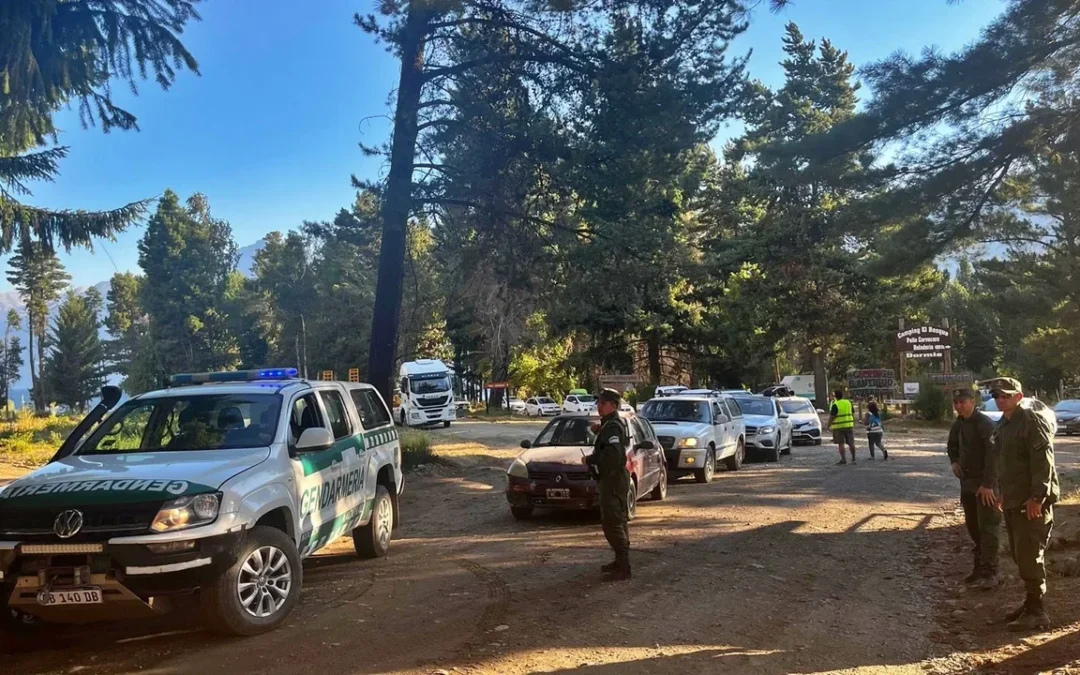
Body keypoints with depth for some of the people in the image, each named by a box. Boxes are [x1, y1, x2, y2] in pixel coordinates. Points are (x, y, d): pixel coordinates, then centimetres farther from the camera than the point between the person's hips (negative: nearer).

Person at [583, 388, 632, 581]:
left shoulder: (612, 426, -19)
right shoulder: (612, 424, 14)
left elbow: (612, 454, -31)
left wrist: (590, 460, -21)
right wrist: (598, 433, 8)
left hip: (613, 480, -11)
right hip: (615, 478, 11)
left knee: (612, 522, -10)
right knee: (617, 522, 19)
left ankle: (623, 568, -8)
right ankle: (621, 561, 29)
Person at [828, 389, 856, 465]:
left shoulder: (835, 405, -11)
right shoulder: (848, 403, 7)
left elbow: (832, 416, -13)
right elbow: (853, 414, 12)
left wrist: (829, 425, -3)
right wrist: (853, 424, 21)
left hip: (839, 427, -5)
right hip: (849, 425, 5)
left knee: (840, 443, 0)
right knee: (851, 443, 10)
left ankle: (843, 459, -3)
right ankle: (853, 459, 16)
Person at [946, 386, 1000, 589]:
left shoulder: (985, 423, -16)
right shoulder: (958, 424, 8)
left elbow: (993, 454, -23)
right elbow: (953, 445, 27)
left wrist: (988, 484, -26)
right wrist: (954, 461, 7)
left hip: (985, 483, -8)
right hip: (967, 482, 8)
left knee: (987, 528, -5)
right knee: (973, 527, 15)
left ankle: (990, 572, 1)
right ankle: (979, 567, 26)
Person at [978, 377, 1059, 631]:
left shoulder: (1032, 421, -15)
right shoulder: (1003, 424, 14)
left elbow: (1043, 461, -21)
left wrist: (1037, 497, -24)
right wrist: (1003, 494, 22)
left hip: (1032, 502, -9)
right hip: (1013, 501, 9)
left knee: (1030, 557, -6)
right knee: (1020, 556, 15)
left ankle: (1037, 612, 3)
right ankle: (1030, 604, 26)